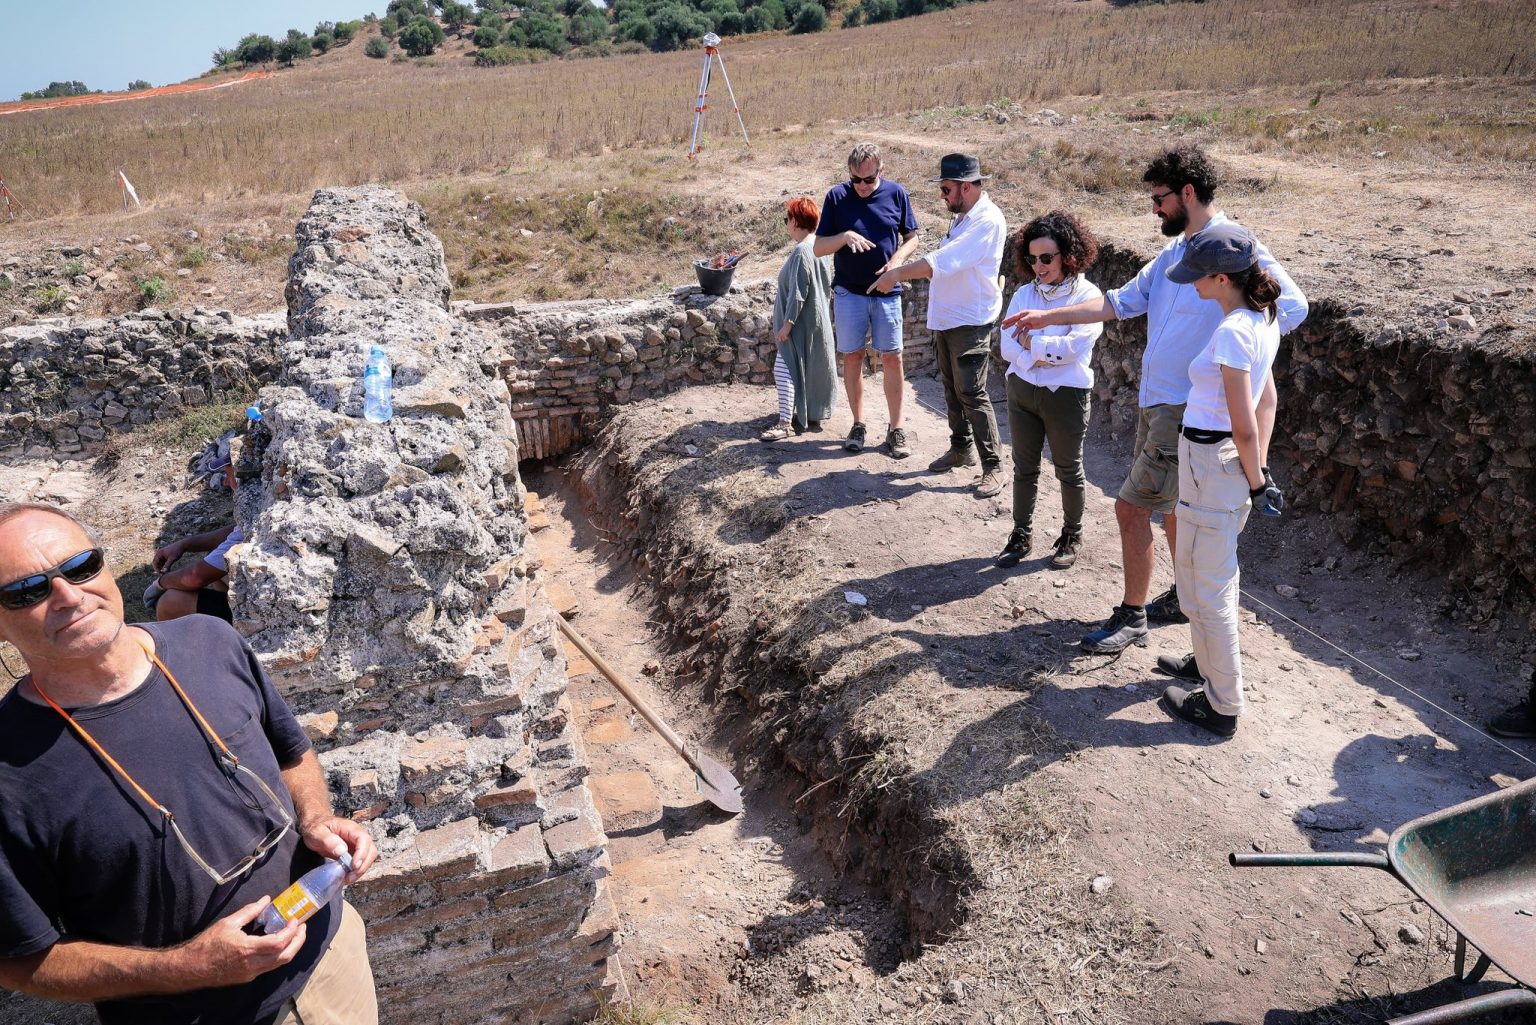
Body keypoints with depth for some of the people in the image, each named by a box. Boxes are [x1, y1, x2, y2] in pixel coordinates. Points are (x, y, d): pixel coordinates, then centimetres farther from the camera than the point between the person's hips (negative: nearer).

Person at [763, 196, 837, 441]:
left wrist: (787, 323, -19)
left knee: (785, 368, -9)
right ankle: (813, 415, 27)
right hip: (817, 321, 10)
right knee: (811, 369, 17)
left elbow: (798, 293, -23)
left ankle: (785, 422, -12)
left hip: (801, 324, -10)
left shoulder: (801, 251, -21)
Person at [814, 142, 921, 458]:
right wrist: (845, 236, -23)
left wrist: (897, 260, -13)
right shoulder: (837, 197, -4)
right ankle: (858, 424, 19)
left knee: (892, 358, 1)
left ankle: (896, 429, 10)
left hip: (886, 291, 0)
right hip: (849, 291, 0)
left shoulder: (897, 194, -1)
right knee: (852, 357, 5)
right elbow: (818, 248, -3)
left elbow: (911, 237, 8)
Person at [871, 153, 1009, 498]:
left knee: (971, 393, -10)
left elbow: (942, 261, -26)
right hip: (945, 318, 9)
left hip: (971, 322, -9)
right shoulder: (962, 217, 13)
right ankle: (961, 448, 30)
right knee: (952, 389, 16)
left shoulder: (988, 221, -18)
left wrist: (897, 273, -23)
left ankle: (993, 467, -3)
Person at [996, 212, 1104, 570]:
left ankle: (1072, 535, 29)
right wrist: (1048, 352, -18)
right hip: (1022, 390, 4)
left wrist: (1031, 343, -11)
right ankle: (1021, 534, 26)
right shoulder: (1024, 294, 4)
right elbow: (1008, 346, -5)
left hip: (1066, 394, -4)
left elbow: (1074, 345, -21)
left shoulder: (1088, 295, -9)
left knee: (1069, 470, 11)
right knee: (1024, 467, 13)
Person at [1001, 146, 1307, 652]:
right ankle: (1185, 596, 36)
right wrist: (1047, 317, 12)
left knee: (1131, 507, -6)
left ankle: (1131, 617, 8)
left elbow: (1292, 307, -24)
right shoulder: (1173, 251, 11)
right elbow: (1122, 301, 14)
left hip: (1185, 410, -9)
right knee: (1173, 507, 19)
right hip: (1157, 402, 9)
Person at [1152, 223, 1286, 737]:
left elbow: (1244, 429, -22)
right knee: (1212, 574, 25)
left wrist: (1256, 483, -9)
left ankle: (1222, 706, 18)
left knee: (1206, 587, 4)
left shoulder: (1232, 333, -24)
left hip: (1211, 462, -9)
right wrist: (1257, 469, 17)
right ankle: (1210, 663, 44)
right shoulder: (1263, 318, 5)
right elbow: (1265, 399, 13)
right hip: (1226, 460, 10)